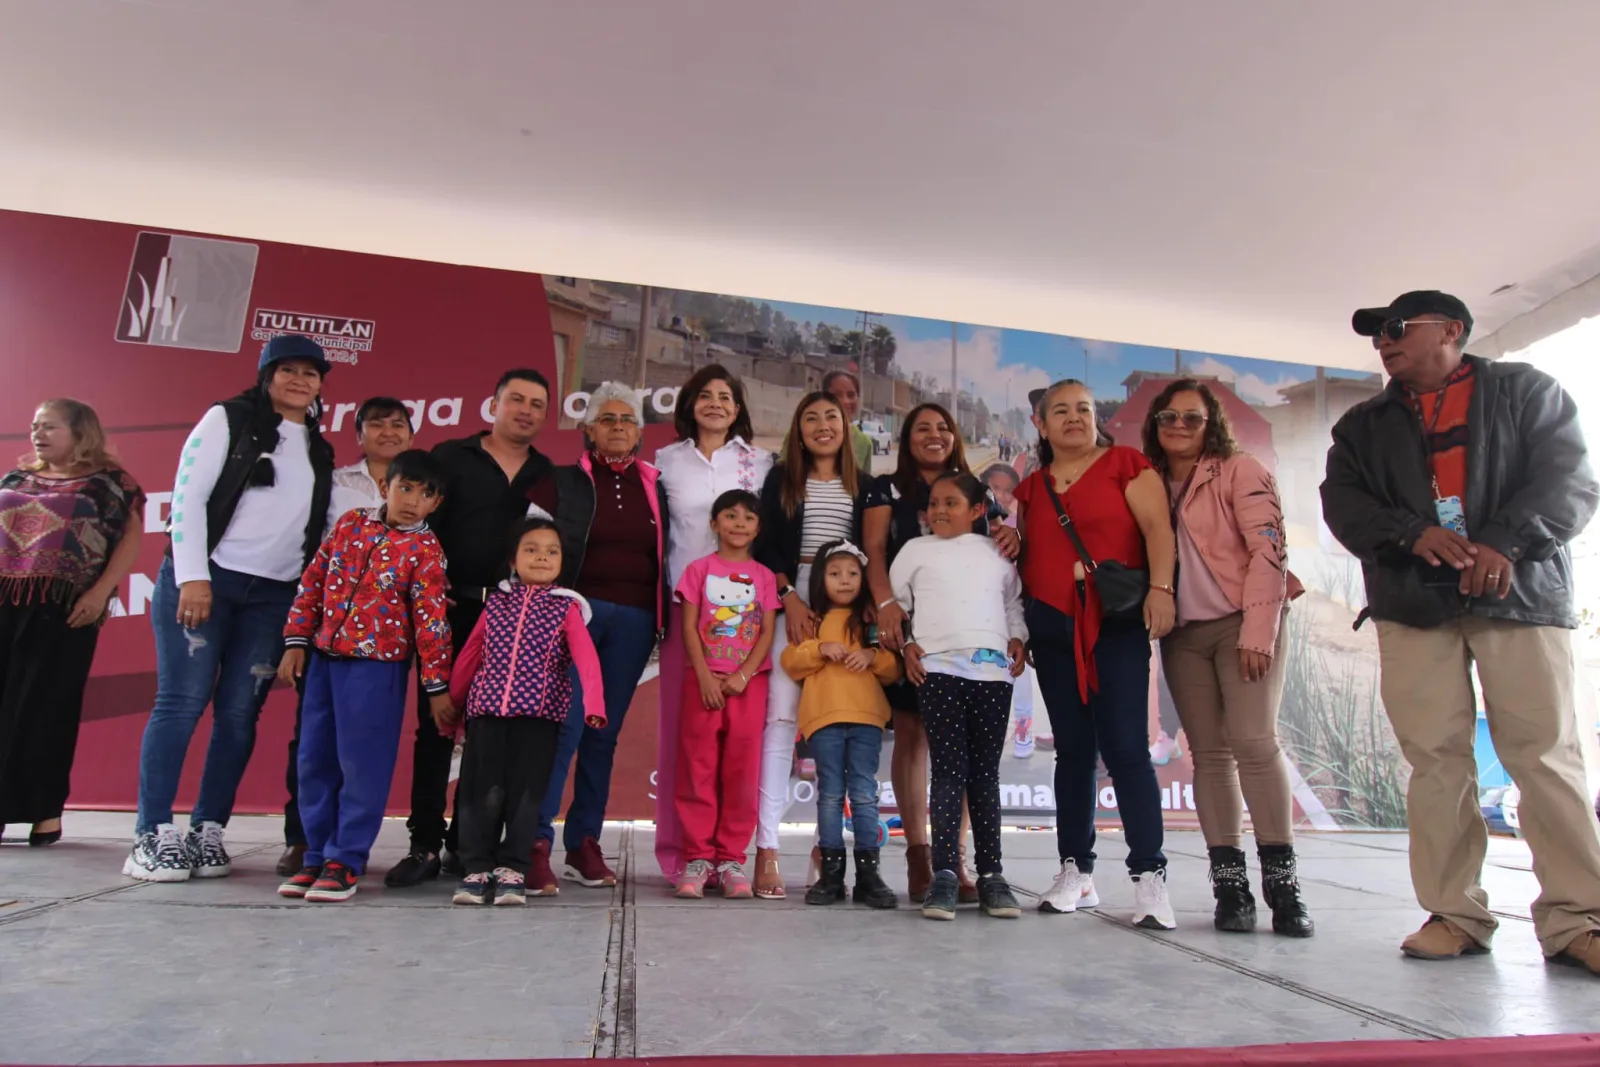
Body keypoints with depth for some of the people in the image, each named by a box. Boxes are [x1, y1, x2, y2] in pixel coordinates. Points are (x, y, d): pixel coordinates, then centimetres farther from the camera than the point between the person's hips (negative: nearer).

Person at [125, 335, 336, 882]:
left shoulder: (319, 451, 17)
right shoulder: (228, 419, 3)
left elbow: (322, 525, 16)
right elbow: (187, 497, -4)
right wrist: (192, 577, -12)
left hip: (275, 595, 4)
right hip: (204, 578, -4)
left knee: (239, 711, 2)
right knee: (182, 702, -5)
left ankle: (208, 830, 10)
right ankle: (152, 834, 2)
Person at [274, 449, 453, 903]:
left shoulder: (425, 550, -6)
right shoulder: (351, 523, 7)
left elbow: (431, 620, -8)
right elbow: (312, 583, 11)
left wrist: (437, 686, -8)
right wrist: (296, 642, 7)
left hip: (377, 666, -5)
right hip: (324, 658, 5)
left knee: (362, 764, -1)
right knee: (314, 760, 11)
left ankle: (345, 860, 12)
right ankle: (317, 855, 24)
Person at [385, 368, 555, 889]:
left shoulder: (549, 476, 12)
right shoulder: (451, 457, 6)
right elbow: (419, 524, 1)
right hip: (452, 611, -1)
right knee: (434, 725, 1)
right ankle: (425, 844, 10)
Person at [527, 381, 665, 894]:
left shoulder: (655, 488, 14)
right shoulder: (562, 482, 6)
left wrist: (663, 620, 8)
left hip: (633, 621, 3)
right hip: (574, 610, -3)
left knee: (604, 733, 6)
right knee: (563, 726, -12)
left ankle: (584, 844, 14)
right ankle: (537, 844, -6)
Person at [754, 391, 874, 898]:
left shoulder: (863, 486, 14)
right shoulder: (781, 479, 12)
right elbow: (766, 547, 4)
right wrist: (789, 598, -9)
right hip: (791, 599, -1)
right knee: (782, 713, -11)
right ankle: (767, 848, -10)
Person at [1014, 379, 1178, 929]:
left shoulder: (1126, 464, 2)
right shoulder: (1031, 488, 14)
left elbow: (1157, 527, -8)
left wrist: (1160, 586, -19)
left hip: (1117, 621, -4)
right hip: (1053, 625, 4)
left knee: (1125, 746, -9)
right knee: (1072, 748, 8)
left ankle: (1149, 876, -1)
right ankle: (1076, 871, 16)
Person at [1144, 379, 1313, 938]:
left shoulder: (1239, 470, -1)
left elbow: (1268, 549, -10)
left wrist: (1258, 632, -16)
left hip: (1243, 623, -4)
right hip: (1183, 634, 4)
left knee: (1253, 740, -14)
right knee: (1209, 753, 2)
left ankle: (1281, 880, -4)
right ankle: (1229, 881, 6)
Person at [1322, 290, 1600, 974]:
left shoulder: (1525, 391, 13)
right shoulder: (1363, 425, 20)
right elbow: (1342, 503, 6)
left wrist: (1507, 543, -16)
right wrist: (1413, 533, -13)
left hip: (1520, 596, -2)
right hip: (1412, 606, 2)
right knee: (1435, 761, -2)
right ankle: (1454, 914, 4)